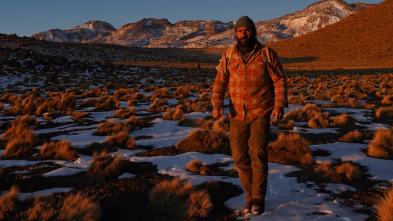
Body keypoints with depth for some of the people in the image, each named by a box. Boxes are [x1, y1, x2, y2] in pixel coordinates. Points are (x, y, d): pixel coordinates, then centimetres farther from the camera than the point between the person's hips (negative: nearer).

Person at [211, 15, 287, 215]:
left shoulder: (267, 54, -5)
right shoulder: (228, 56, 2)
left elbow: (279, 80, -2)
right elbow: (220, 83, 2)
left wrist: (280, 105, -15)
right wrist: (217, 105, -13)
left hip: (261, 113, -3)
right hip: (238, 115, 3)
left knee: (258, 153, -17)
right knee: (240, 158, 2)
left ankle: (258, 200, -2)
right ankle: (251, 198, 19)